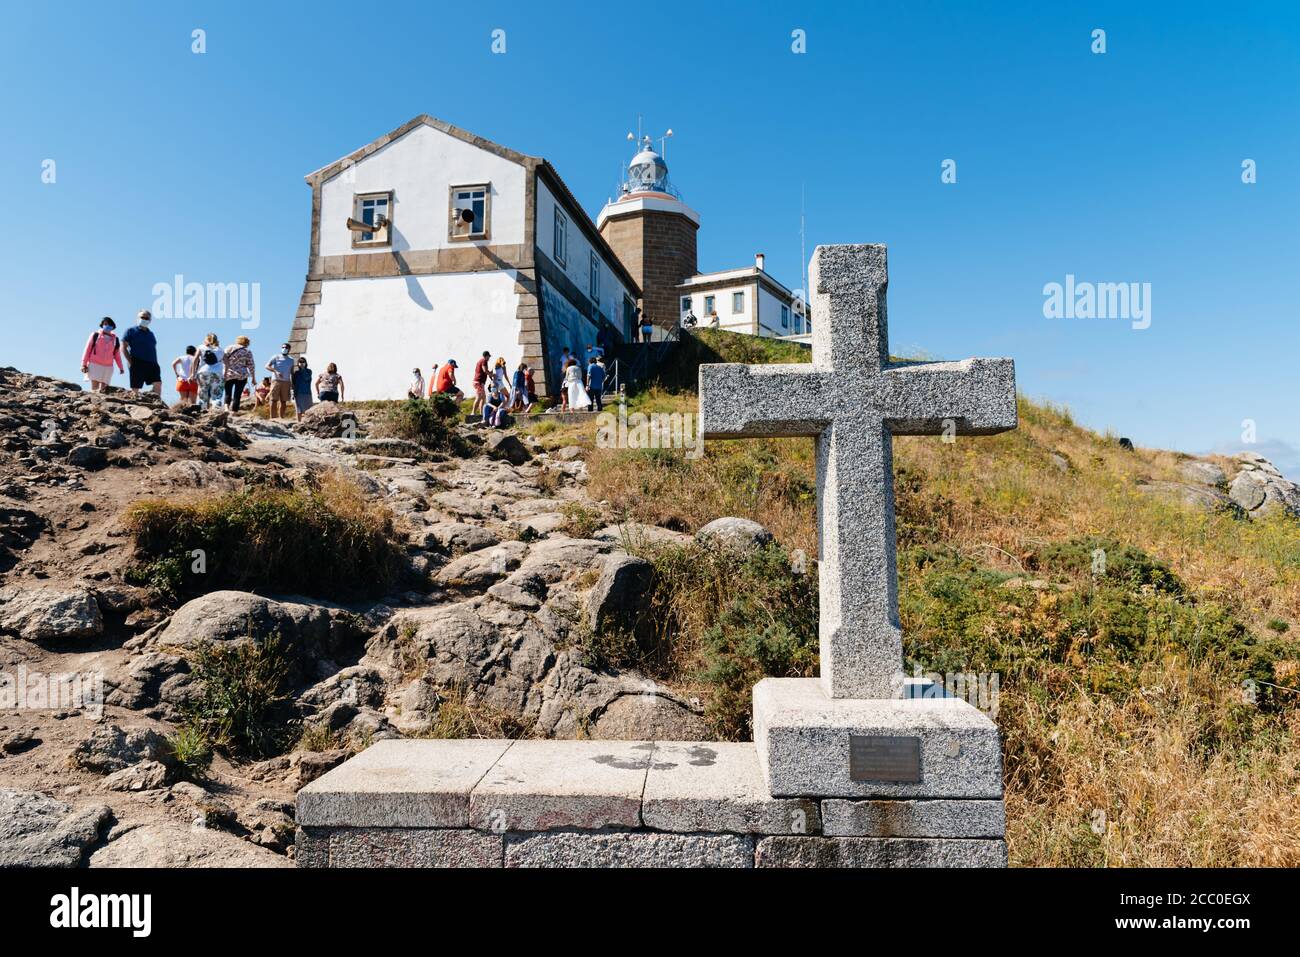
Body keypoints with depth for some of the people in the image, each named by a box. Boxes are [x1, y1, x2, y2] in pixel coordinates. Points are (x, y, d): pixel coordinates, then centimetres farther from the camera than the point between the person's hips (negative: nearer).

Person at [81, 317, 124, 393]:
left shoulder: (115, 339, 13)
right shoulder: (95, 335, 3)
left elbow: (117, 354, 18)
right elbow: (88, 349, 3)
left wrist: (120, 367, 15)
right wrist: (84, 364, -2)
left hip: (108, 367, 3)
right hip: (94, 365, -3)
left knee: (102, 390, 0)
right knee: (94, 388, -11)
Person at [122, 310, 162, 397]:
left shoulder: (151, 334, 22)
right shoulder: (131, 331, 6)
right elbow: (123, 347, 0)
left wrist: (155, 363, 11)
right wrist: (131, 362, -10)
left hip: (151, 364, 5)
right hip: (137, 363, -4)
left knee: (158, 383, -12)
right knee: (135, 388, -3)